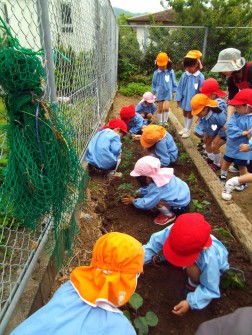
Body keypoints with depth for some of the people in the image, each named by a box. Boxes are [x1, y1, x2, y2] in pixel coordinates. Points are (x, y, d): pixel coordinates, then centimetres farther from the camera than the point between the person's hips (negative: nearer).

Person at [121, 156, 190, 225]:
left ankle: (170, 215, 2)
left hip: (181, 206, -9)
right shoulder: (159, 174, -10)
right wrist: (137, 192, 6)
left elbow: (146, 204, -22)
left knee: (156, 201, -25)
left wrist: (133, 201, -6)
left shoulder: (156, 189, -33)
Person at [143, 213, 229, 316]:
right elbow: (154, 243, -27)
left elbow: (210, 289, -29)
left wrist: (190, 303, -36)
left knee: (192, 270, -36)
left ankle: (194, 284, 0)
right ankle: (167, 256, 19)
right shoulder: (173, 231, -41)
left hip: (214, 266, -4)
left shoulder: (209, 259, -45)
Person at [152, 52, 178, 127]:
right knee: (160, 109, 9)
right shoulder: (156, 73, -4)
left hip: (168, 93, -1)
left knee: (166, 108, -10)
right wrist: (154, 92, 8)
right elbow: (154, 83, 6)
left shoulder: (171, 72, -7)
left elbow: (173, 82, 2)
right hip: (159, 93, 1)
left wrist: (174, 91, 5)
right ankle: (160, 122, 24)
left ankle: (165, 121, 11)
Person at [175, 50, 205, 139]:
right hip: (184, 99, 4)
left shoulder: (200, 77, -19)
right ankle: (185, 128, 39)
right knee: (185, 114, 20)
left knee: (190, 114, 13)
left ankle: (188, 130, 30)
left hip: (192, 100, -4)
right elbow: (180, 88, -3)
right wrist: (178, 99, -2)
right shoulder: (184, 75, -10)